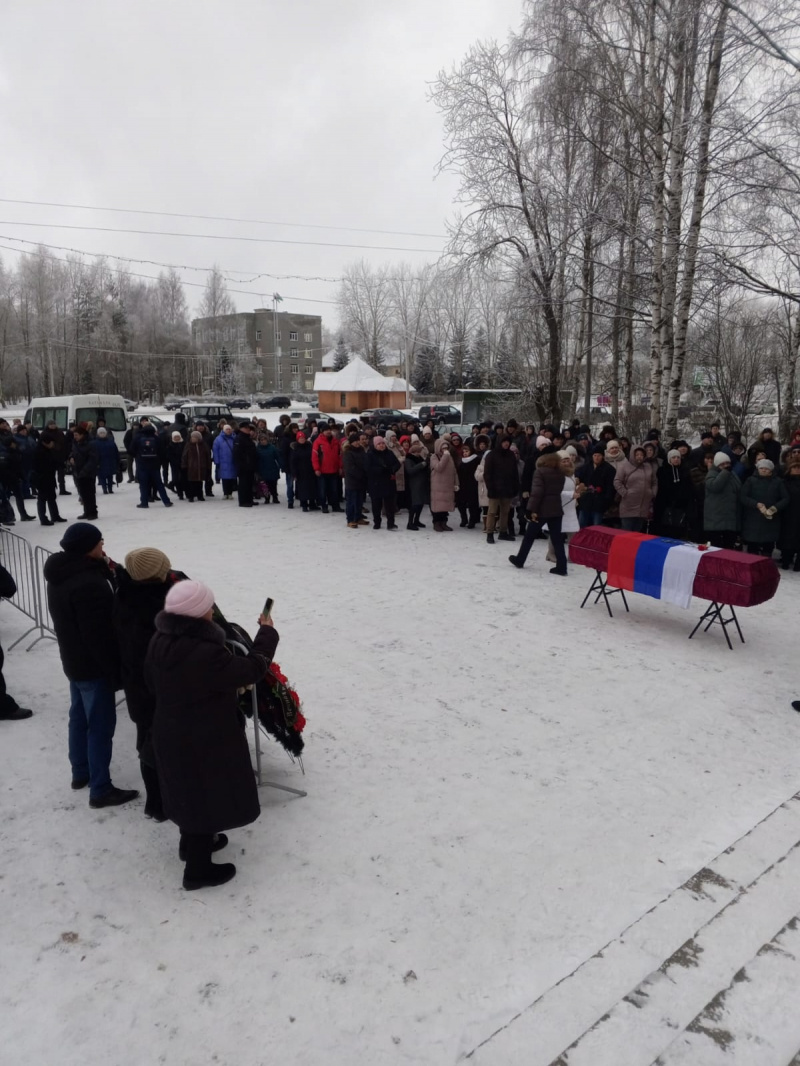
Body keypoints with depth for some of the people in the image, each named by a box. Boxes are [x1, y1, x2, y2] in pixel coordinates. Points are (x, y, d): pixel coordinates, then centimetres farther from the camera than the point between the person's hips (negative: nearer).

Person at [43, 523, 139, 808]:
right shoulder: (89, 583, -29)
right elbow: (98, 634, -27)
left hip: (73, 660, 10)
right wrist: (115, 671, -17)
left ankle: (80, 772, 37)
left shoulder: (61, 575, 3)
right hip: (93, 665, -10)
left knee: (79, 717, 22)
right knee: (101, 726, 0)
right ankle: (100, 790, 9)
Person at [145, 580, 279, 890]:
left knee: (191, 791, 27)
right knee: (206, 796, 10)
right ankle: (198, 869, 26)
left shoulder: (160, 641, -7)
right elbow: (251, 669, -25)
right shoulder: (205, 653, -35)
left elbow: (152, 682, 8)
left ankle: (193, 841, 49)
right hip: (205, 739, -8)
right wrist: (267, 633, -12)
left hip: (172, 733, 8)